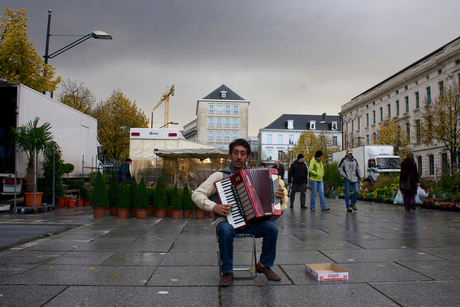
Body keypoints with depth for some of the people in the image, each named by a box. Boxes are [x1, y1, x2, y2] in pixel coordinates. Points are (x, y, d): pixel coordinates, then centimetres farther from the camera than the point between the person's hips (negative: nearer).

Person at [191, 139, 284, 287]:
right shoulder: (220, 176, -3)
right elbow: (196, 194, -8)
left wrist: (277, 196, -5)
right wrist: (214, 207, -23)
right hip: (226, 220, -3)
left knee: (272, 227, -21)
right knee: (226, 230, -37)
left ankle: (264, 265, 4)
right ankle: (227, 272, -14)